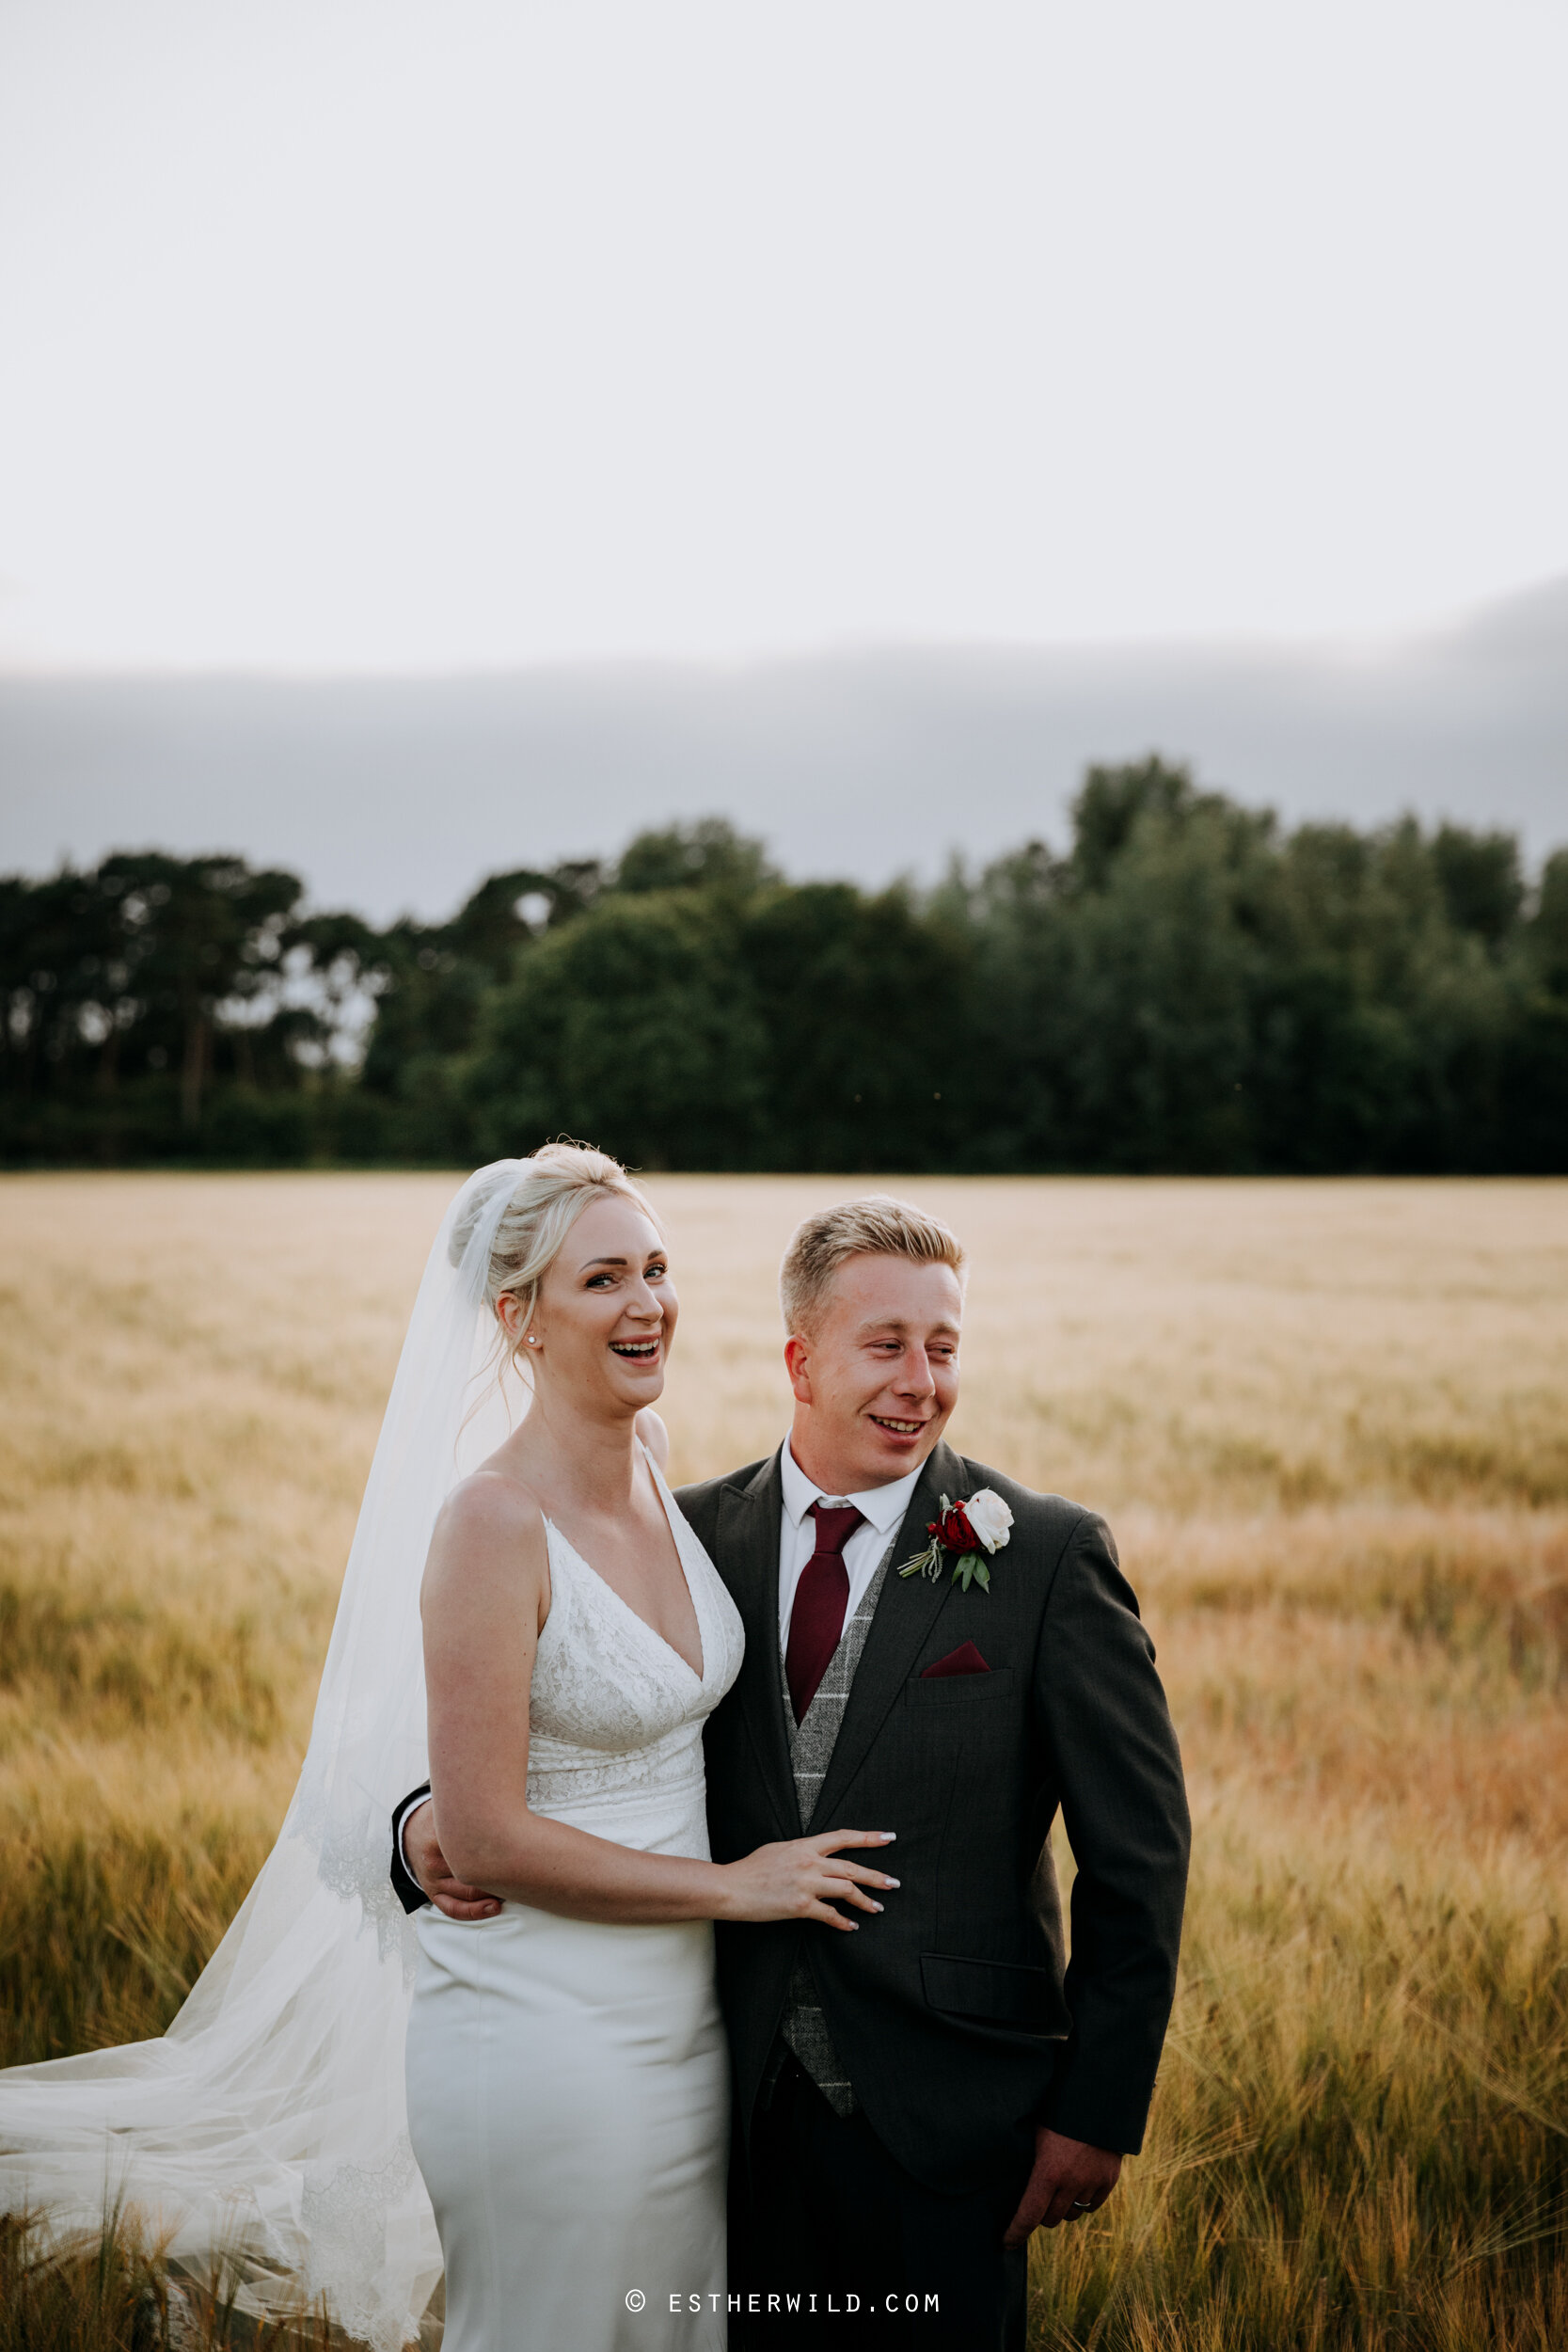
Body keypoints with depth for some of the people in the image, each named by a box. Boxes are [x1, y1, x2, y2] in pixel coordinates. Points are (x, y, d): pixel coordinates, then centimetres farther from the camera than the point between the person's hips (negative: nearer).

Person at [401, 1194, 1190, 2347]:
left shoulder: (1048, 1553, -8)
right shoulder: (695, 1534, 1)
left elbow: (1138, 1851, -6)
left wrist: (1099, 2111, -7)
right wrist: (439, 1822, -13)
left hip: (946, 2120, -3)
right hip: (744, 2108, 3)